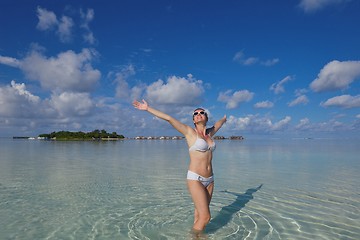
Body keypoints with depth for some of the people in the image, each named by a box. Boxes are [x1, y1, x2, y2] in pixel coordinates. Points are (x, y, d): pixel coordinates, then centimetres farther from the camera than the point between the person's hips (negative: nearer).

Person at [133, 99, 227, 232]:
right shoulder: (189, 132, -4)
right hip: (195, 178, -5)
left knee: (200, 213, 10)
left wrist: (224, 118, 54)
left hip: (209, 179, 5)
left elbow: (219, 123, 34)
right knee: (205, 217, -5)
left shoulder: (209, 133, 11)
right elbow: (168, 118, -9)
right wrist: (147, 108, -9)